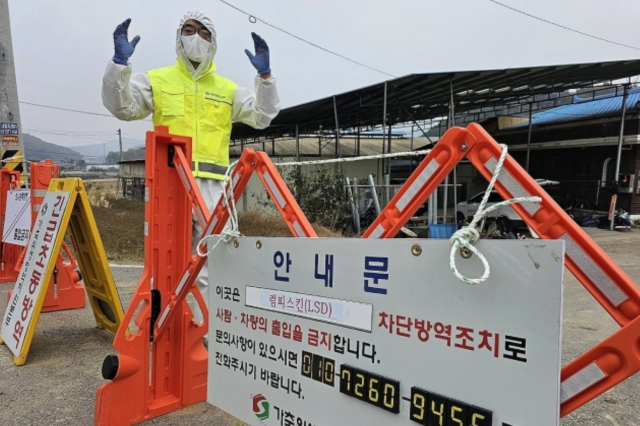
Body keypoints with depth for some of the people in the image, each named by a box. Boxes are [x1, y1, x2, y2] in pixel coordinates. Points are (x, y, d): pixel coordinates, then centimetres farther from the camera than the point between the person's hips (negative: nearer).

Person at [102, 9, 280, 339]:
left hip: (211, 184, 1)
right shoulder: (156, 80, 14)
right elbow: (121, 106, 2)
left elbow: (263, 116, 9)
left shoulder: (228, 89, 18)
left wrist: (265, 74, -2)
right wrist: (119, 62, -10)